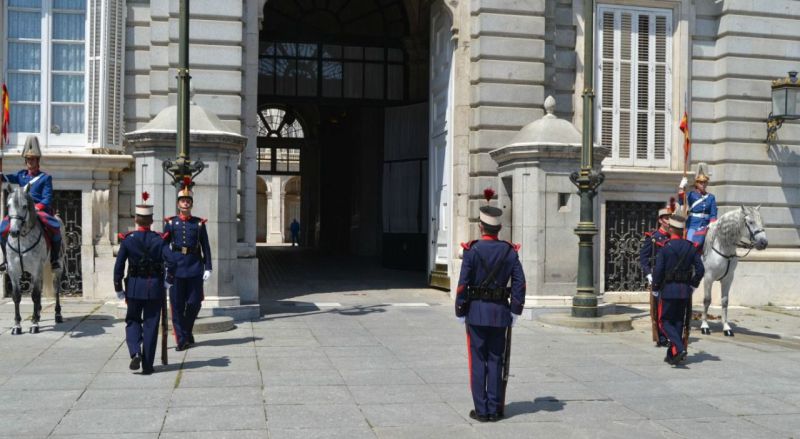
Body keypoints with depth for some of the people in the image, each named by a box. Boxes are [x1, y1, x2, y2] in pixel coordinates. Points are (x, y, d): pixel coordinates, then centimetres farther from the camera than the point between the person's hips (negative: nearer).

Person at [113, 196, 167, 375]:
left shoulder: (127, 240, -4)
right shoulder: (159, 240, -5)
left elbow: (118, 266, -4)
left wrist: (118, 289, 6)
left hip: (134, 286, 0)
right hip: (155, 287, 0)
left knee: (132, 321, 18)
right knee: (151, 325, 7)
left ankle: (135, 352, -6)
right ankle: (147, 365, 10)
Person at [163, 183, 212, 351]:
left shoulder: (199, 223, 6)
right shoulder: (170, 223, 5)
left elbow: (206, 247, 7)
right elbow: (164, 247, 5)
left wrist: (208, 268, 0)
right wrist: (164, 270, -2)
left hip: (195, 267, 1)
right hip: (176, 268, 0)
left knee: (194, 303, 2)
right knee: (177, 305, 0)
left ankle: (186, 331, 27)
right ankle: (182, 339, 8)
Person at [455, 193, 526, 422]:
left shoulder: (472, 250, -8)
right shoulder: (509, 251, 1)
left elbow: (463, 284, -10)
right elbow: (520, 283, -2)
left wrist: (460, 311, -1)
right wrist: (515, 311, 5)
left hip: (476, 311, -3)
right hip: (500, 313, 3)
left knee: (478, 362, 4)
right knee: (496, 361, 10)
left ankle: (481, 410, 6)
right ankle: (495, 409, 13)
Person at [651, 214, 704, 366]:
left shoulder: (665, 248, -10)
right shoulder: (691, 247, 3)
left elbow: (658, 271, -12)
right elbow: (700, 269, 1)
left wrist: (655, 289, 0)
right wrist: (693, 285, 13)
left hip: (668, 290, -5)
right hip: (685, 291, 5)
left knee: (665, 322, 5)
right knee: (679, 323, 13)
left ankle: (680, 349, -15)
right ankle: (672, 355, 17)